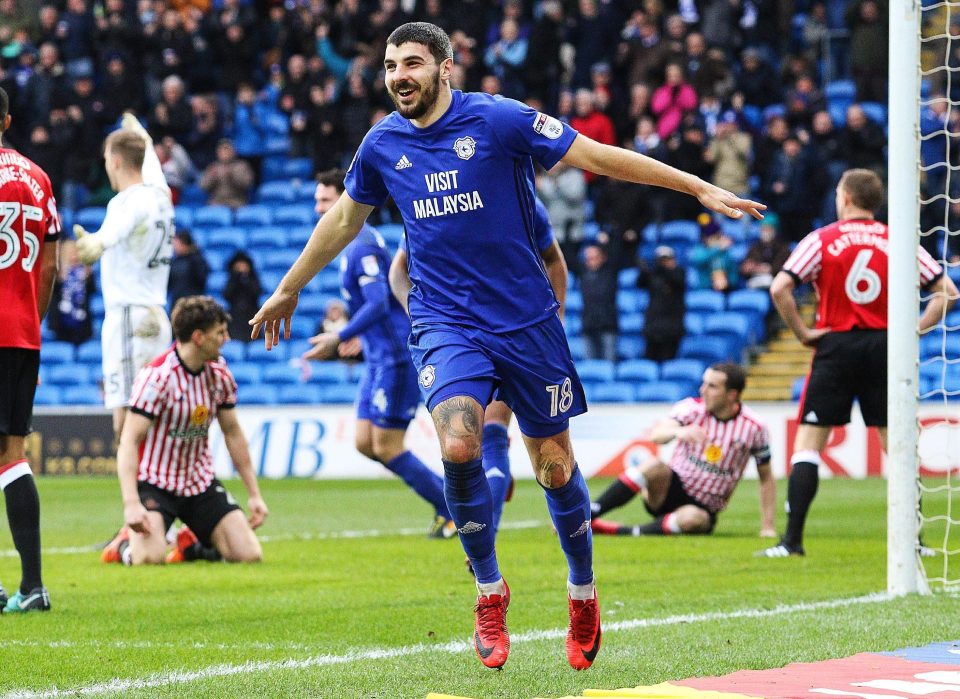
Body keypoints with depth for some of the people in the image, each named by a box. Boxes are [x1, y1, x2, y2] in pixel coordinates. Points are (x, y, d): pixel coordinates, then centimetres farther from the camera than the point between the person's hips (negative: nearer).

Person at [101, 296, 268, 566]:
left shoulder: (219, 373, 1)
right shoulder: (157, 376, -20)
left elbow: (233, 433, 14)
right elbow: (128, 441, -24)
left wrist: (254, 494, 12)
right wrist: (131, 503, -34)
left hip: (201, 482, 6)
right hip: (154, 481, -6)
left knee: (250, 554, -8)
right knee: (150, 557, -30)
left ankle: (194, 543, 21)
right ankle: (125, 544, 6)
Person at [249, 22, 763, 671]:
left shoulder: (498, 120, -9)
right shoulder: (382, 145, 3)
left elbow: (598, 156, -7)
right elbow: (344, 219, 22)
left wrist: (701, 188, -9)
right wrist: (287, 291, 31)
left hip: (526, 319, -1)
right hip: (444, 321, 1)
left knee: (555, 466, 3)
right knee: (458, 444, -23)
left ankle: (583, 594, 28)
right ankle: (490, 588, -3)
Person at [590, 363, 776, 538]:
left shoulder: (753, 428, -7)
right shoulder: (692, 408, -6)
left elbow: (766, 478, 3)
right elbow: (656, 434, -23)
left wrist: (767, 527, -2)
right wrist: (677, 431, -46)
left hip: (704, 510, -1)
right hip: (671, 490, 1)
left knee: (691, 518, -39)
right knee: (653, 465, -32)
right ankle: (587, 515, -34)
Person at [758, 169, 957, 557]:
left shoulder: (822, 240, -2)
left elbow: (780, 288, -12)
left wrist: (802, 332, -4)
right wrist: (915, 330, 4)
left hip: (836, 346, -2)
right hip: (885, 346, 2)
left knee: (807, 443, 2)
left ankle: (793, 540, -5)